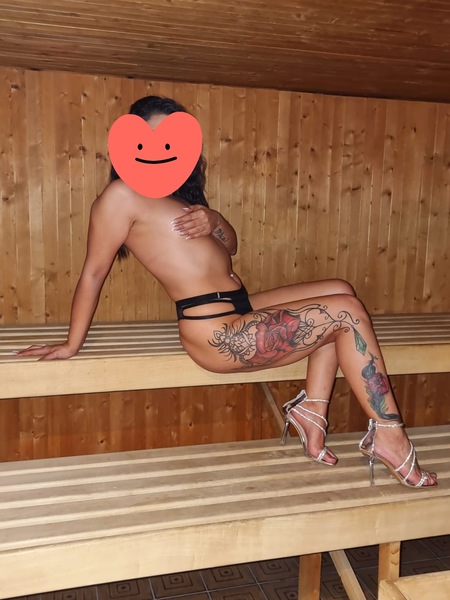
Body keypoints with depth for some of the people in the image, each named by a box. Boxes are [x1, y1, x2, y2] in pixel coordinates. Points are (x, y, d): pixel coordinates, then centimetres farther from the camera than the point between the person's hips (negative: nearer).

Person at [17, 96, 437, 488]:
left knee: (339, 291, 13)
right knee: (348, 312, -9)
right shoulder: (123, 195, -10)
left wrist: (212, 222, -5)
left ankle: (312, 409, 9)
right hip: (219, 333, -10)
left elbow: (230, 245, 18)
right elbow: (93, 272, -9)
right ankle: (389, 436, 0)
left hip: (240, 310, 10)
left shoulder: (178, 195, 16)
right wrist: (72, 345, -4)